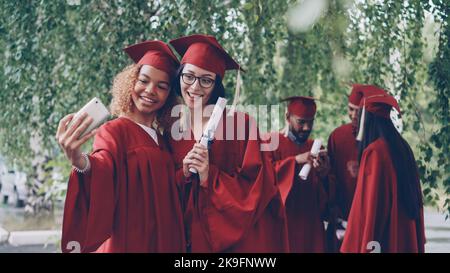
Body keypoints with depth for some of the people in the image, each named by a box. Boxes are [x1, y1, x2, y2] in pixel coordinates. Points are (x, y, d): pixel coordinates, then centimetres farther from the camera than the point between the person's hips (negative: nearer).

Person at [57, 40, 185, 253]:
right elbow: (105, 167, -30)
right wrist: (80, 162, -48)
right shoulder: (114, 131, -9)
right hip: (127, 243, -7)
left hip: (163, 243, 7)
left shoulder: (160, 139, 10)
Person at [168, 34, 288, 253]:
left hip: (241, 239, -3)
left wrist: (210, 177, -20)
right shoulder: (172, 130, 2)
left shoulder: (240, 124, -11)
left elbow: (256, 190, -12)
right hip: (192, 238, 4)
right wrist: (183, 174, -13)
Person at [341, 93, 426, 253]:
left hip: (382, 237, -8)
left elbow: (371, 202, -19)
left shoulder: (375, 152, -17)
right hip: (405, 235, 8)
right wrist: (418, 239, 18)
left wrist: (364, 246, -14)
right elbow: (414, 198, 12)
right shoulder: (402, 147, 7)